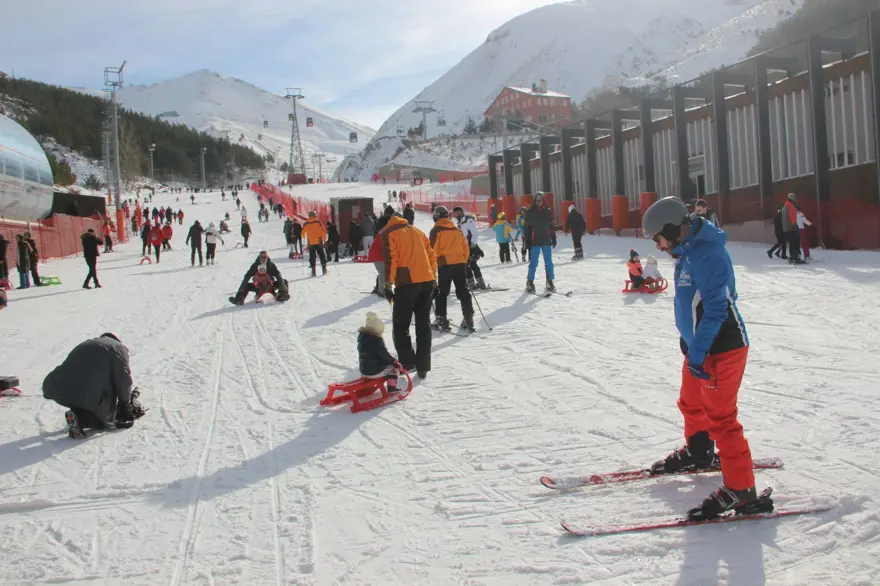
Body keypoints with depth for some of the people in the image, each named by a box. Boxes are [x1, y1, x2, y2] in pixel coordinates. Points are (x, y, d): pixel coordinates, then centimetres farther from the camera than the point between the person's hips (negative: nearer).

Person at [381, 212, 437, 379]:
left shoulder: (389, 233, 5)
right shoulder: (417, 231, 22)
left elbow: (391, 260, -7)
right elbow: (431, 256, 18)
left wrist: (388, 285, -5)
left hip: (408, 283, -5)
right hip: (427, 281, 5)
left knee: (401, 325, 7)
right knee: (424, 325, 10)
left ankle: (407, 362, 4)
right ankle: (423, 366, 9)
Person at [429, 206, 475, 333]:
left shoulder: (436, 231, -2)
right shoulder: (457, 230, 13)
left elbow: (433, 249, -7)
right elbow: (466, 248, 14)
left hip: (444, 265, -4)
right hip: (460, 264, 4)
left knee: (441, 293, 7)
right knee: (463, 292, 8)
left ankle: (441, 320, 3)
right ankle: (468, 319, 4)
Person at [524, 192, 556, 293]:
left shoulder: (548, 212, 7)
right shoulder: (530, 212, -1)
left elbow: (551, 226, 13)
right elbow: (527, 227, -1)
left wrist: (554, 238, 10)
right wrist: (527, 241, -6)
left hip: (546, 241, 3)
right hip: (535, 241, -3)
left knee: (548, 262, 5)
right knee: (533, 263, -3)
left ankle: (549, 282, 12)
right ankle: (530, 283, 4)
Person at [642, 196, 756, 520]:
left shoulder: (706, 254, -23)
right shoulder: (689, 251, 8)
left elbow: (716, 308, -27)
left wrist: (697, 353, -25)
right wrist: (689, 340, 24)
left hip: (721, 349, -10)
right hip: (699, 347, 11)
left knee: (720, 417, -6)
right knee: (692, 404, 25)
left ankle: (740, 488, 2)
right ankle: (698, 453, 48)